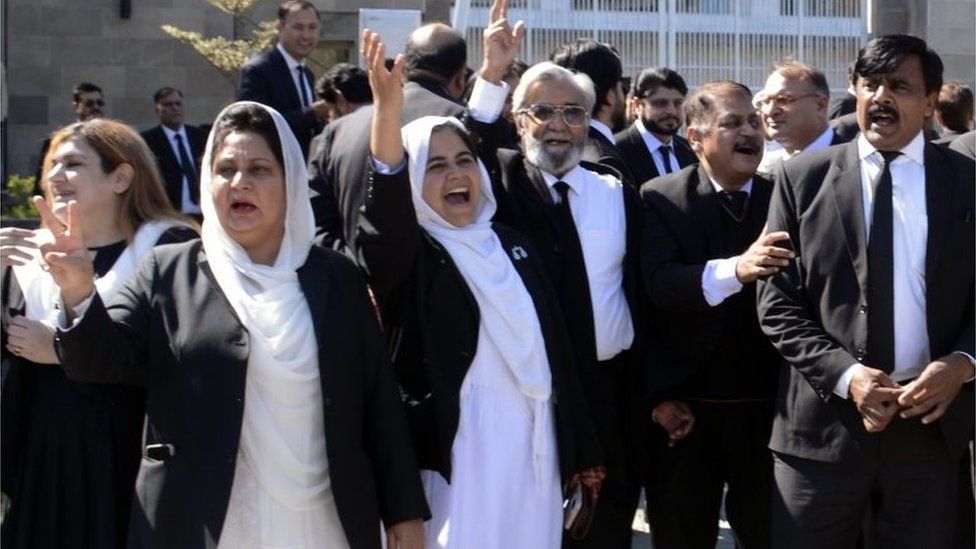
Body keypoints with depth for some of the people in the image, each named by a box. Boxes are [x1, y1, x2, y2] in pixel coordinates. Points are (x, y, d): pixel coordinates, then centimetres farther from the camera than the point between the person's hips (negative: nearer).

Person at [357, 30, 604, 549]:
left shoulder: (511, 245, 13)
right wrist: (387, 112, -41)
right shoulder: (408, 255, -2)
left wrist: (579, 452, 14)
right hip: (457, 455, -5)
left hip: (531, 449, 5)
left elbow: (553, 345, 14)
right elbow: (385, 215, -26)